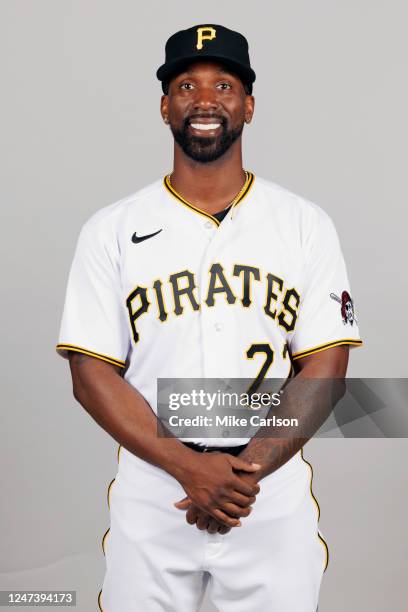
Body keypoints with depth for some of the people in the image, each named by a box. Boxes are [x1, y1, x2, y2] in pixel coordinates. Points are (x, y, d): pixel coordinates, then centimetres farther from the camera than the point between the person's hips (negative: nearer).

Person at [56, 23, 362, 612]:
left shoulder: (307, 225, 1)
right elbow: (92, 374, -5)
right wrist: (190, 467, -16)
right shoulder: (111, 231, 0)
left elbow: (323, 368, -3)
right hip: (151, 491, 0)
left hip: (276, 496, 1)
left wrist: (246, 470, -15)